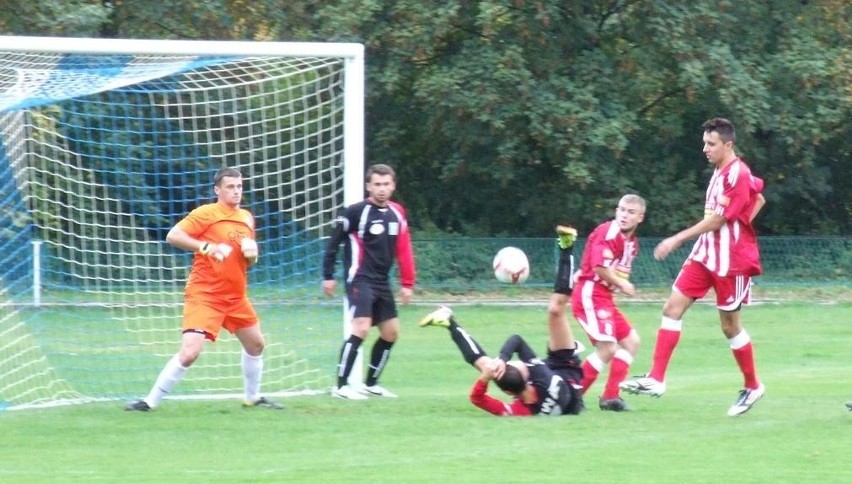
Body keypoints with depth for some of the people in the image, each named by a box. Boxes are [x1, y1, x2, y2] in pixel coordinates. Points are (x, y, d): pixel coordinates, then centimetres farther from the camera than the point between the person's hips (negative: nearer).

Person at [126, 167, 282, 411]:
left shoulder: (246, 218, 11)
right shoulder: (206, 213, -10)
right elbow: (173, 236, -18)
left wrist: (252, 253, -2)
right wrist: (206, 247, -28)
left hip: (236, 296, 7)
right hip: (204, 295, -7)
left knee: (256, 345, 18)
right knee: (189, 352, -19)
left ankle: (253, 397, 39)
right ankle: (150, 401, -9)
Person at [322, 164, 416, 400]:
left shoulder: (397, 214, 7)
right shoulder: (356, 212, -11)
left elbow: (404, 250, 10)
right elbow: (334, 242, -7)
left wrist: (407, 284, 7)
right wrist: (328, 276, -8)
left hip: (381, 283, 7)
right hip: (359, 280, -7)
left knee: (391, 332, 11)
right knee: (361, 328, -20)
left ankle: (371, 384, 23)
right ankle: (341, 386, -15)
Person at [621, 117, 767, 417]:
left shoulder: (737, 175, -17)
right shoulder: (720, 172, 11)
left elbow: (717, 219, -20)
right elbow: (759, 199, 24)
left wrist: (677, 240, -19)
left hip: (731, 260, -9)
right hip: (705, 254, 9)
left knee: (729, 325, 2)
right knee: (673, 307, -3)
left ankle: (752, 387, 21)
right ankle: (656, 379, -6)